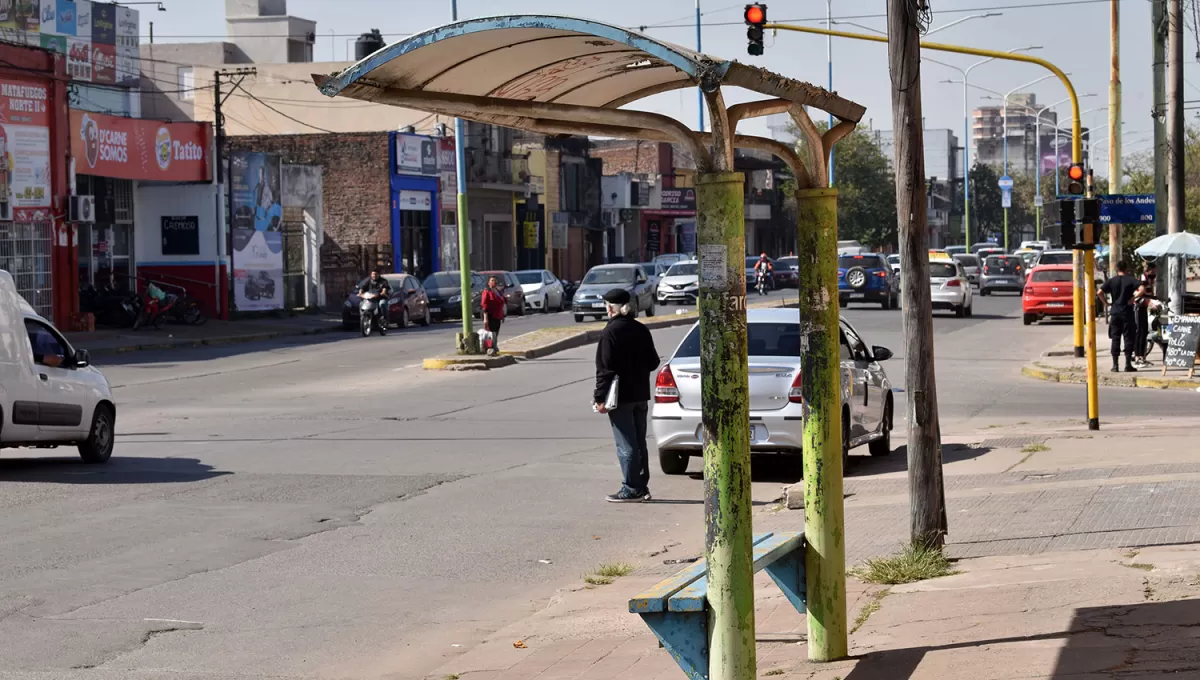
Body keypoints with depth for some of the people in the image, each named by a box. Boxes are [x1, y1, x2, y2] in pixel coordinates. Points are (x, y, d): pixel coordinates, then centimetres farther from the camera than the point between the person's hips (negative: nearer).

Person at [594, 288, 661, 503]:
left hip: (620, 396, -7)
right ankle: (641, 487, 18)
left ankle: (632, 489, -3)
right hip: (641, 395, 7)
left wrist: (600, 398, -15)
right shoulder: (642, 330, 8)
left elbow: (605, 369, -17)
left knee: (626, 445, -4)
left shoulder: (610, 332, -14)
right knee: (639, 443, 14)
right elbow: (653, 362, 13)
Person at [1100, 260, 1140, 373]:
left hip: (1115, 312, 2)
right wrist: (1132, 299, -9)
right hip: (1127, 313, -2)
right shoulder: (1130, 280, 0)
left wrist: (1106, 303, 2)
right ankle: (1128, 364, 1)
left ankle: (1115, 365, 3)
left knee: (1115, 339, 6)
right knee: (1128, 338, 3)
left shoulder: (1111, 281, 5)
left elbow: (1100, 292, -7)